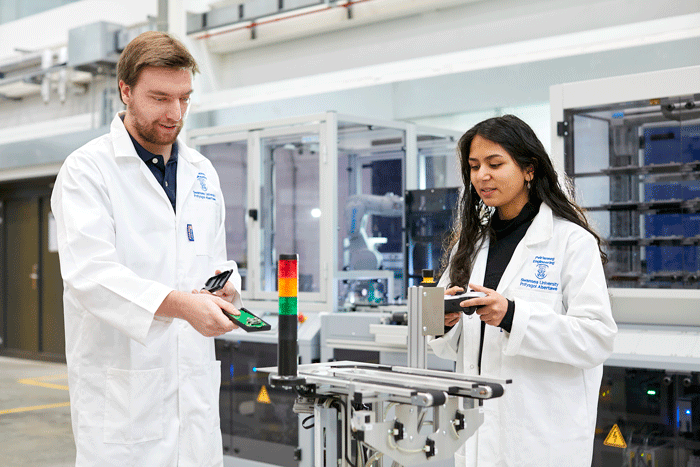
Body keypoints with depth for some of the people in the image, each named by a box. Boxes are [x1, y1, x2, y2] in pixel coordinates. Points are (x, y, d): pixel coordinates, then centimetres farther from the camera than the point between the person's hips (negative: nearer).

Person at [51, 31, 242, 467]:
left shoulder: (202, 172, 15)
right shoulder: (87, 169, -5)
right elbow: (90, 273, -18)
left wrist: (226, 288, -2)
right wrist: (182, 305, -32)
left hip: (195, 389, 6)